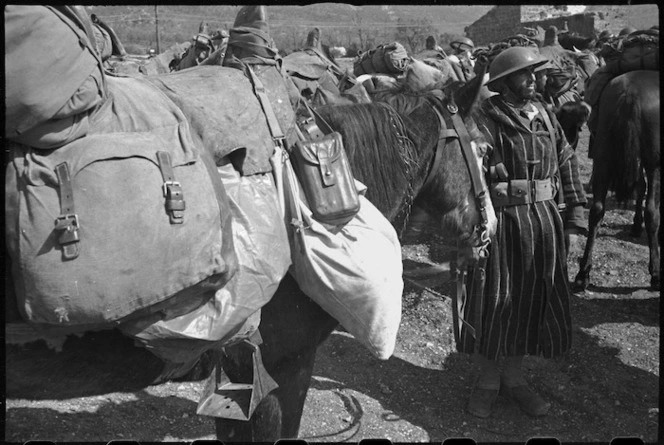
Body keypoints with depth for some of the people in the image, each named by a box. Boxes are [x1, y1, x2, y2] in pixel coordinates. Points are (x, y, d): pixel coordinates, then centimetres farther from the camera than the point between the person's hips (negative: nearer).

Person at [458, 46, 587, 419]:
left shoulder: (545, 115, 10)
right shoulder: (486, 120, -10)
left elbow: (567, 160, 16)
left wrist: (577, 207, 8)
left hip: (545, 220, 6)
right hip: (501, 220, -6)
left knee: (532, 299, 13)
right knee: (495, 299, 5)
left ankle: (514, 377, 32)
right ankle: (488, 380, 25)